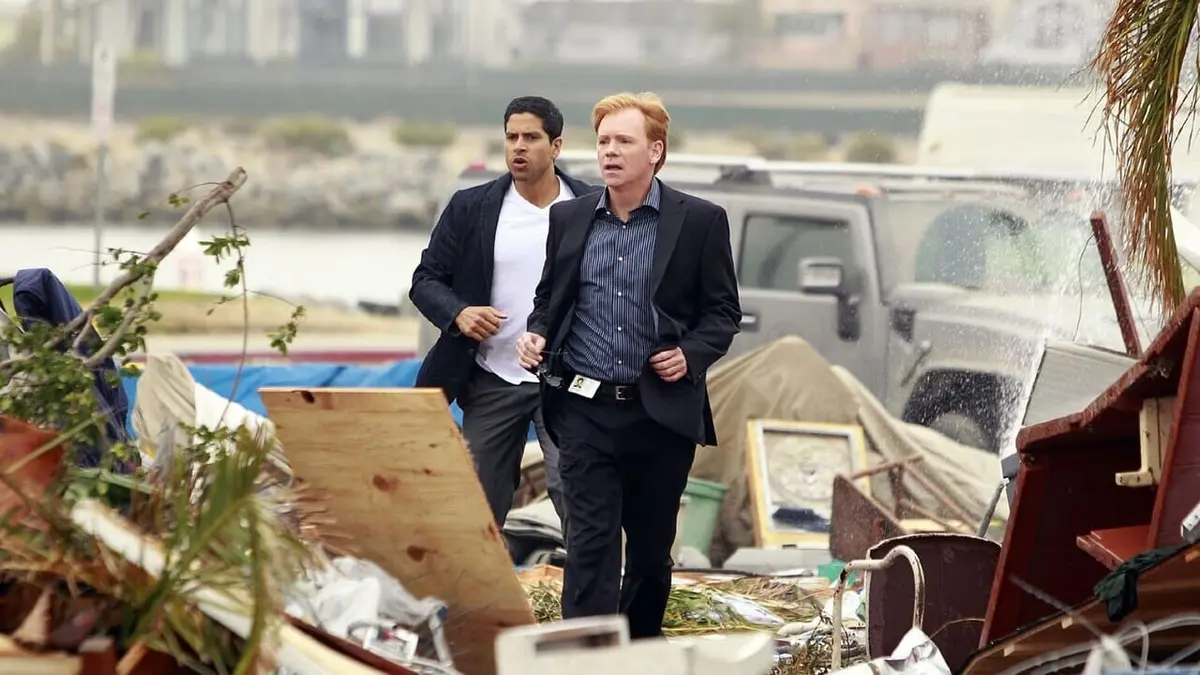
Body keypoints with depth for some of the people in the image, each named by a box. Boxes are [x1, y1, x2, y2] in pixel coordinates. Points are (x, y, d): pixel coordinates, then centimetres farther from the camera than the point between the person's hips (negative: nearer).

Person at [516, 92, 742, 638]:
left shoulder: (700, 221, -1)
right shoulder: (569, 217, 7)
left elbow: (724, 311, 3)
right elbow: (549, 297, 19)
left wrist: (692, 354, -14)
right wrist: (536, 334, -2)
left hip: (661, 410, -1)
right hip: (586, 410, 1)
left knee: (651, 548, 12)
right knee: (590, 545, -7)